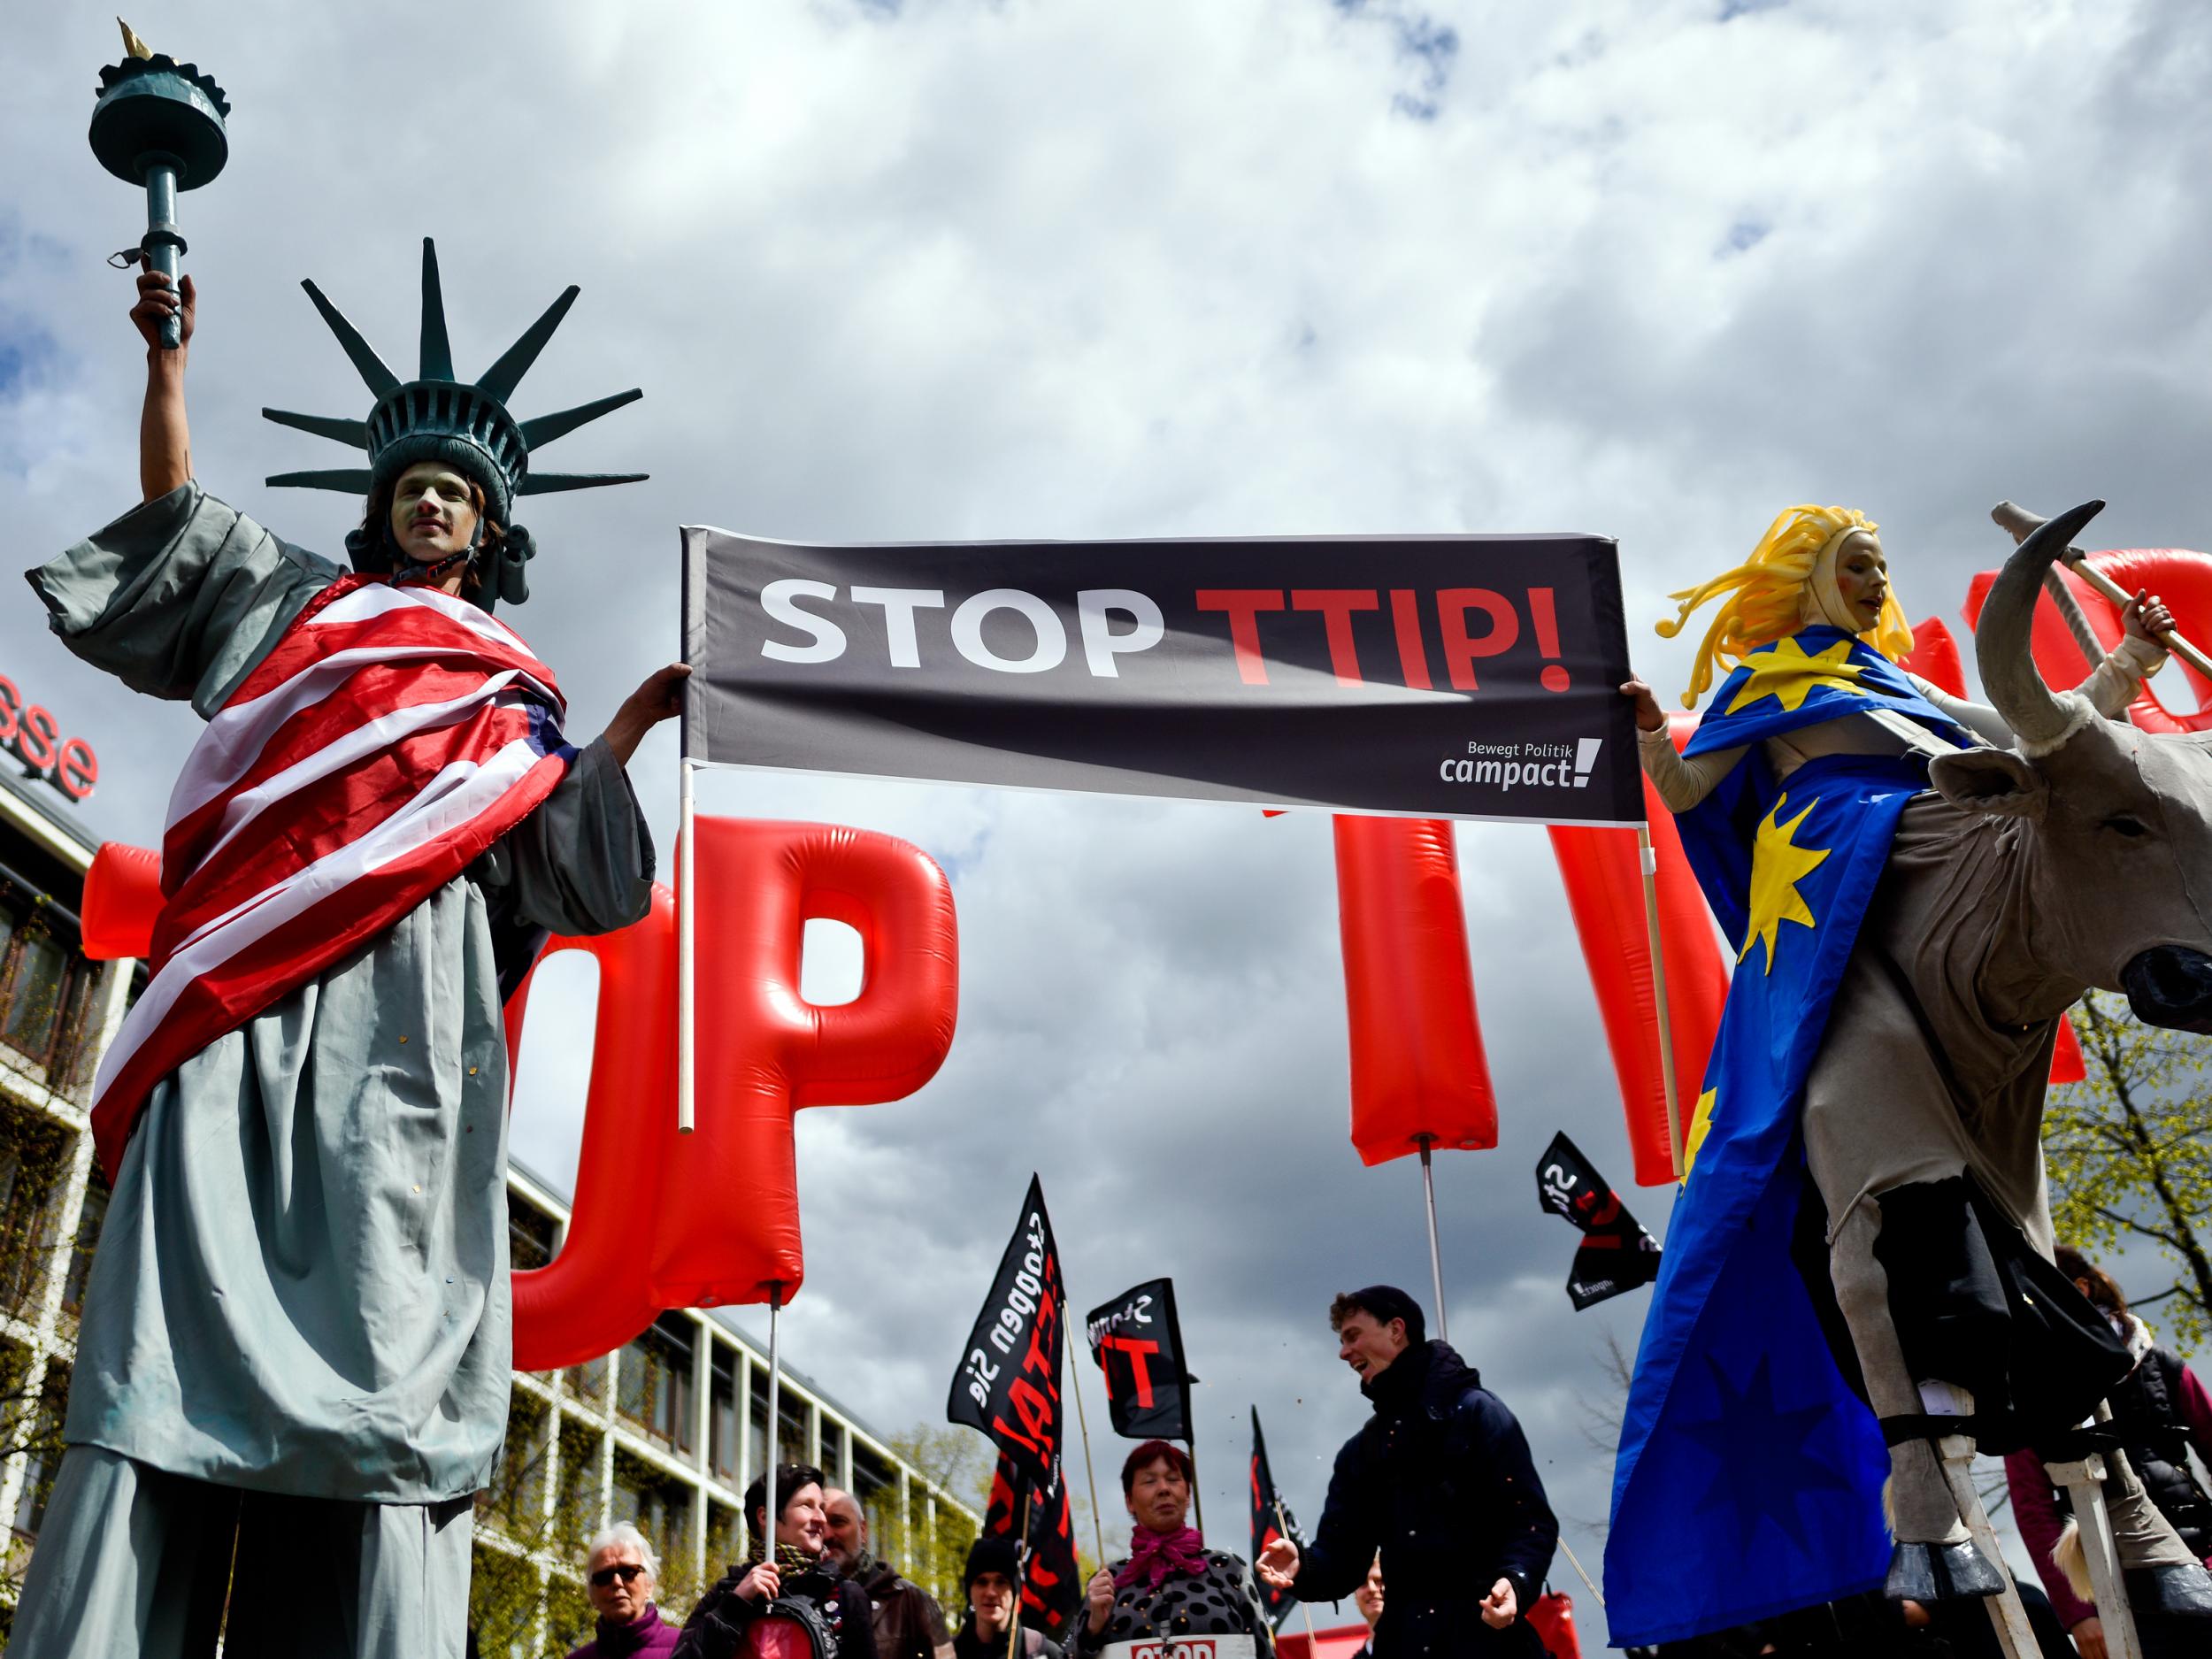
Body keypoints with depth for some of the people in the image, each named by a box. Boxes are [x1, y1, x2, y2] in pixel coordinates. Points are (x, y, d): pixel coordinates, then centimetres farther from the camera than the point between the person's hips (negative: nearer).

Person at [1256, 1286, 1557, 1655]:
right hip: (1405, 1641, 5)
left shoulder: (1476, 1411, 1)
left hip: (1488, 1634, -5)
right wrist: (1303, 1567, -10)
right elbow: (1343, 1555, 12)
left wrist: (1515, 1581, -25)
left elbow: (1531, 1519, -6)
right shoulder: (1360, 1451, 19)